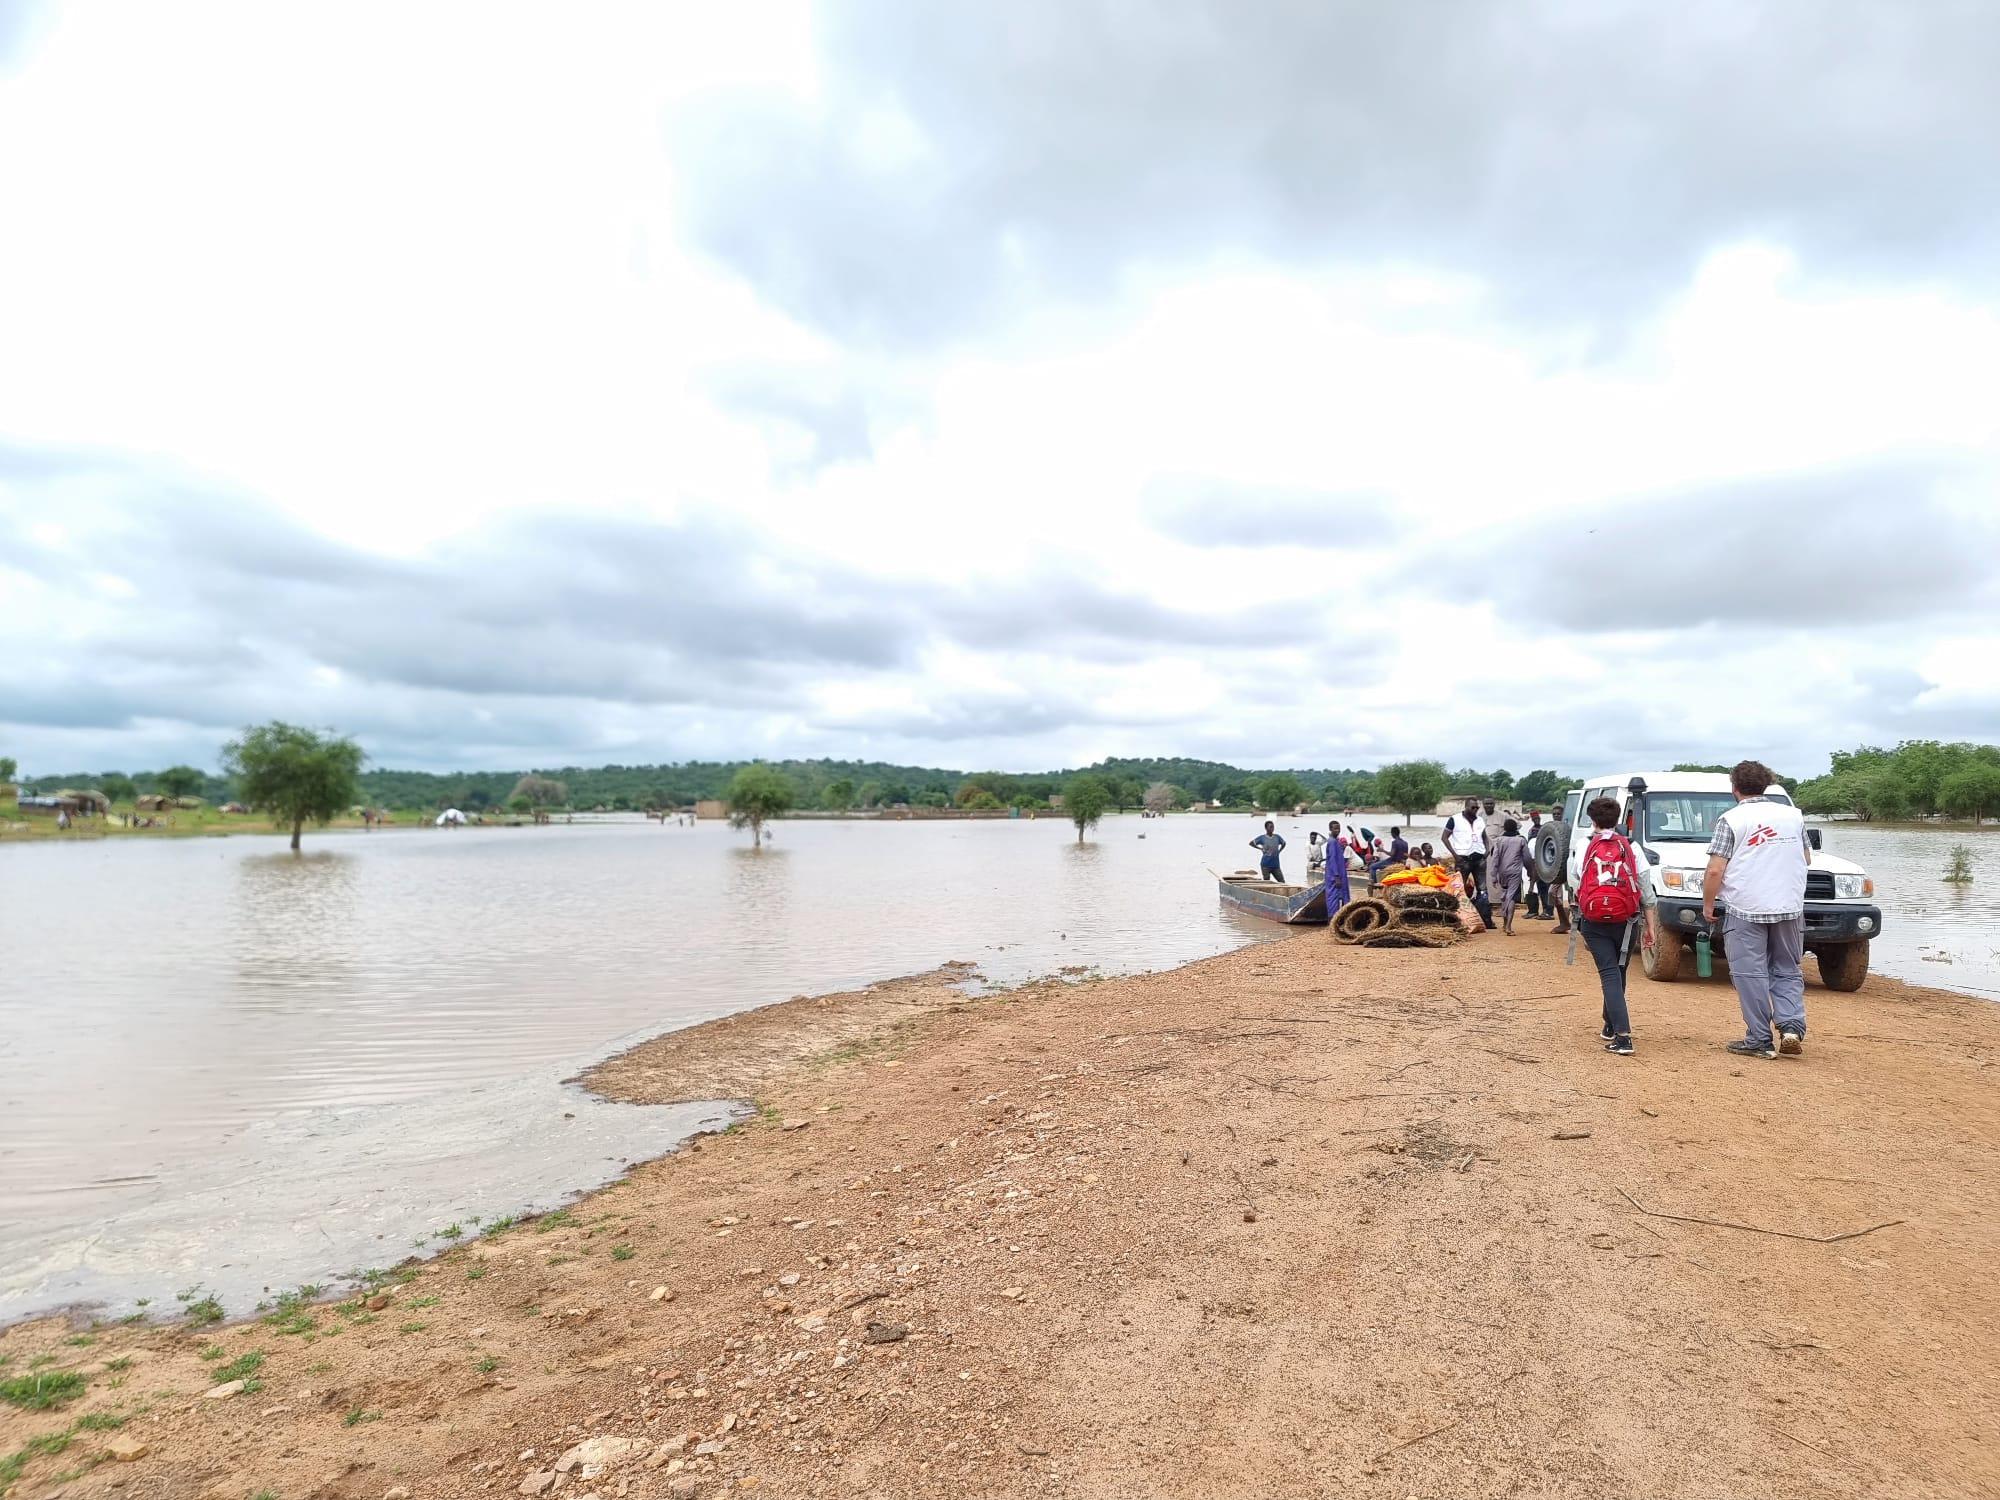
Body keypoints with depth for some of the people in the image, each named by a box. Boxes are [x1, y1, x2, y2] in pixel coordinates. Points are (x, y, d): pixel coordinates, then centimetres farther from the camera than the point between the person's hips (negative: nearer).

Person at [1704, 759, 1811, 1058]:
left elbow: (1715, 871, -12)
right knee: (1787, 971, 16)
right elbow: (1807, 858, 18)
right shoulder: (1793, 815, 6)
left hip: (1745, 910, -4)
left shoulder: (1730, 820, -8)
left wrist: (1708, 904, 0)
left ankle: (1759, 1040, 4)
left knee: (1750, 974, 2)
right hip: (1790, 908, 4)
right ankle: (1792, 1026, 1)